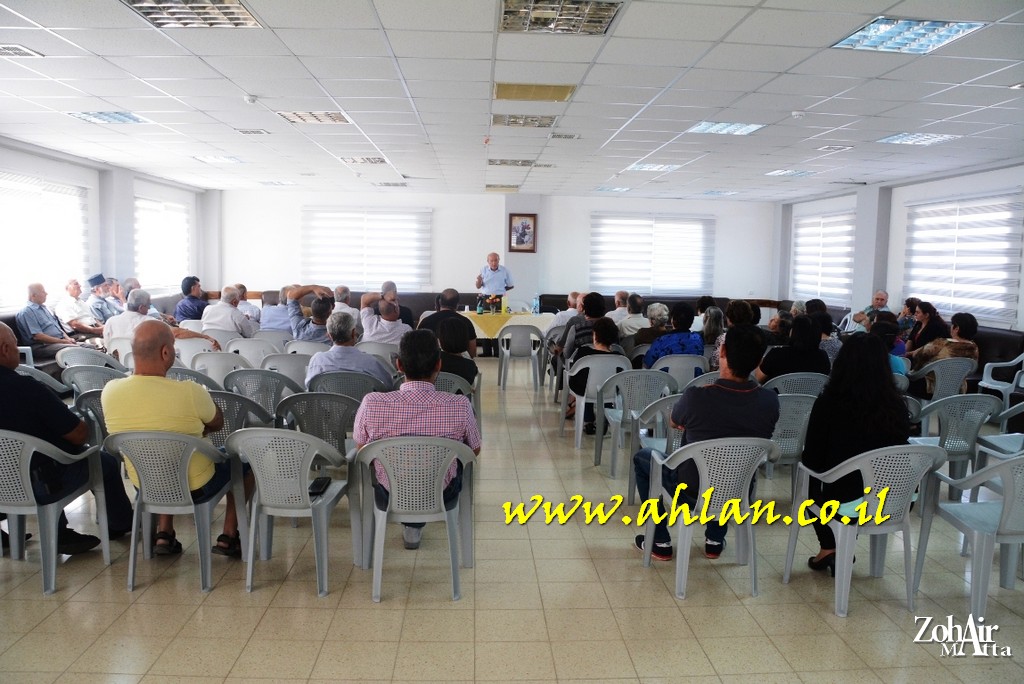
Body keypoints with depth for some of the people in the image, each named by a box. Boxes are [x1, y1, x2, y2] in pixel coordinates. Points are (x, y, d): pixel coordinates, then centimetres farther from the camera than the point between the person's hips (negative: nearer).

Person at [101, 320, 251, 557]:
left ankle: (164, 535, 28)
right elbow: (217, 424, -9)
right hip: (195, 489, -5)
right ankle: (229, 537, 20)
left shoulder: (110, 391, -15)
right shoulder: (190, 392, -30)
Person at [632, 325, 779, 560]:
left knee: (641, 457, 22)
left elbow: (674, 423, -5)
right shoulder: (770, 401, -17)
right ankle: (715, 540, 38)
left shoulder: (696, 397, -28)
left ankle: (660, 543, 24)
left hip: (693, 493, -4)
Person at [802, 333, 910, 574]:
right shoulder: (896, 405, -8)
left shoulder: (829, 402, -18)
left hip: (843, 500, -3)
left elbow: (811, 458, -7)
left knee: (810, 478, 28)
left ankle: (829, 549, 30)